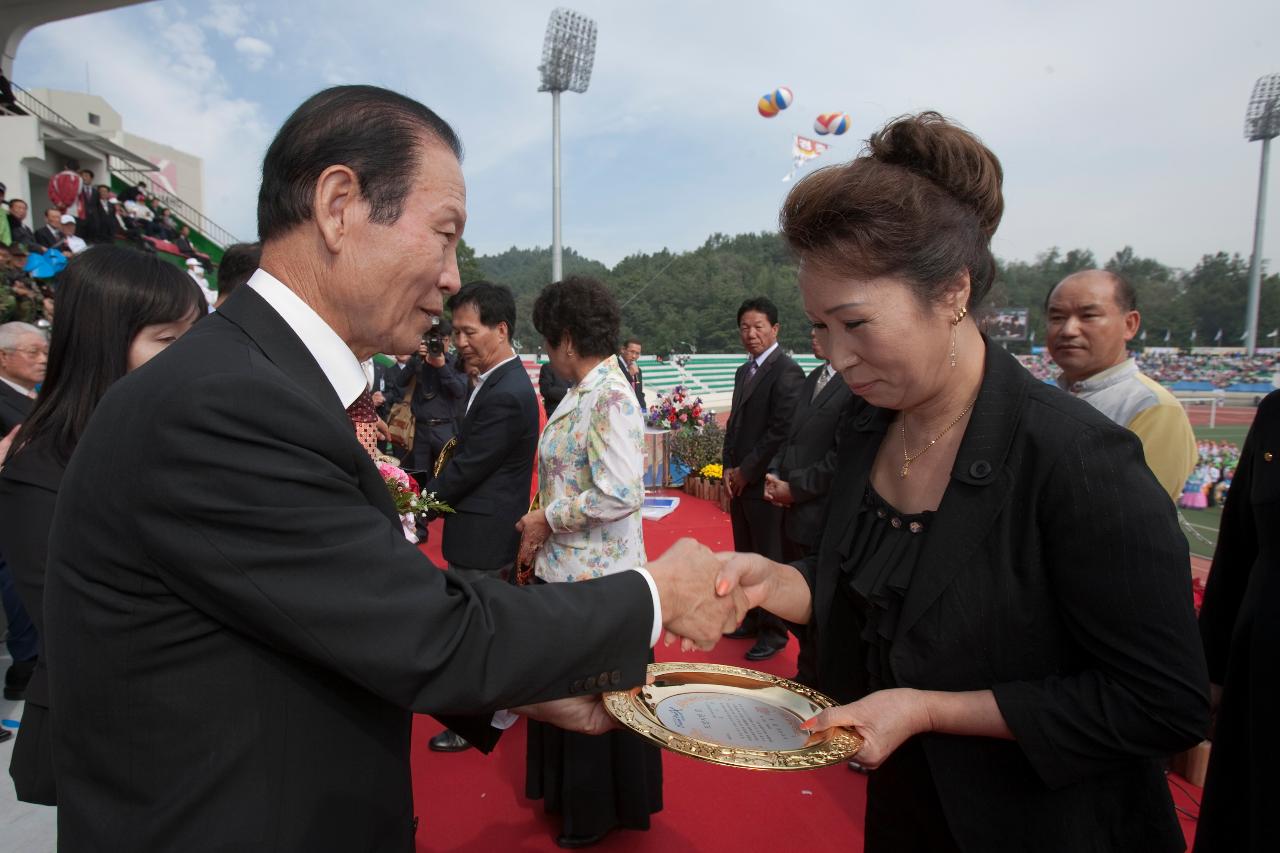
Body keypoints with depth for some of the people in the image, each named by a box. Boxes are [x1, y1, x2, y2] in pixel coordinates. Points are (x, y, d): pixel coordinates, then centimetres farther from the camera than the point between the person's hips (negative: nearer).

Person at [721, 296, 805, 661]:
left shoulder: (786, 371, -13)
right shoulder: (745, 370, 15)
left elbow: (782, 431, -19)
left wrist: (745, 472, -13)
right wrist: (729, 469, 5)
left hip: (765, 484, -8)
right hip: (739, 482, 8)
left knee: (770, 561, 2)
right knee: (746, 557, 17)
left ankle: (774, 631, 16)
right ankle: (754, 619, 31)